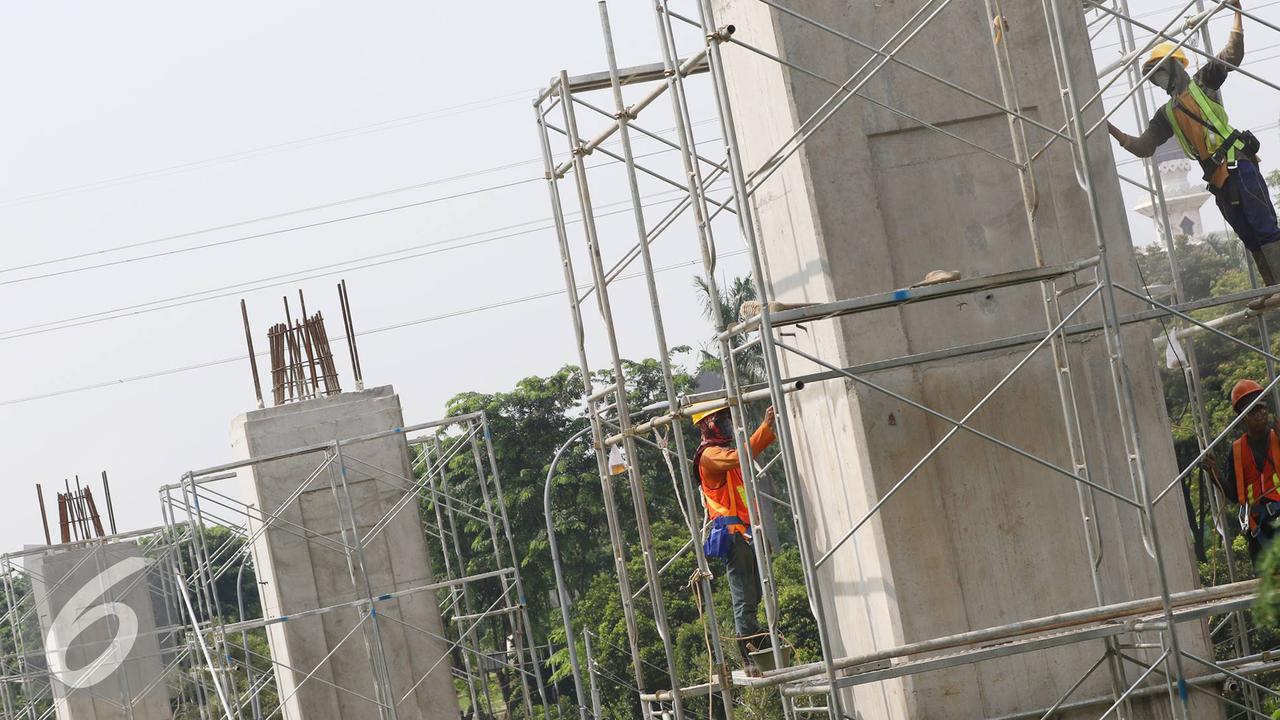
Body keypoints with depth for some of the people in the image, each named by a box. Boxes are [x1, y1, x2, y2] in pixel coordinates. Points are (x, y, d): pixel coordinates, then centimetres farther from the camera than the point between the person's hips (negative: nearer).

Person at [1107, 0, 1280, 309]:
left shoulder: (1202, 83, 6)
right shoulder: (1167, 114, 22)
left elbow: (1232, 55, -3)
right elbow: (1143, 147, 23)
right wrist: (1112, 131, 13)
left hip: (1239, 166, -7)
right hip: (1217, 179, 7)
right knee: (1250, 238, 5)